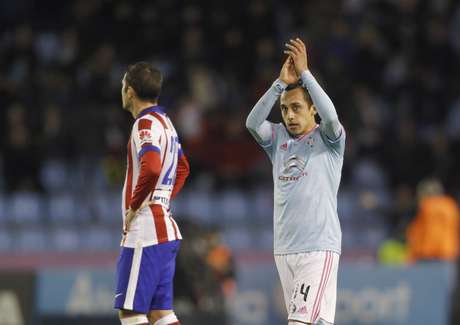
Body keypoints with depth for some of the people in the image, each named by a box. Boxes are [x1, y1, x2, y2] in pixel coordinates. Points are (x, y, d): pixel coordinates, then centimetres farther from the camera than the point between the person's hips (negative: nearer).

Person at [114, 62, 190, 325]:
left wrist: (134, 207, -17)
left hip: (145, 231, -10)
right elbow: (183, 169, 31)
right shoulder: (166, 123, 18)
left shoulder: (146, 124, -13)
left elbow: (151, 167, -30)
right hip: (166, 229, 10)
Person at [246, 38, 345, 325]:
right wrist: (281, 83, -16)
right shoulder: (279, 137, 12)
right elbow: (253, 123, -6)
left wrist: (305, 73, -21)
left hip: (319, 247, -5)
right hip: (284, 248, 5)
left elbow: (331, 117, -22)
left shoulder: (329, 140, 0)